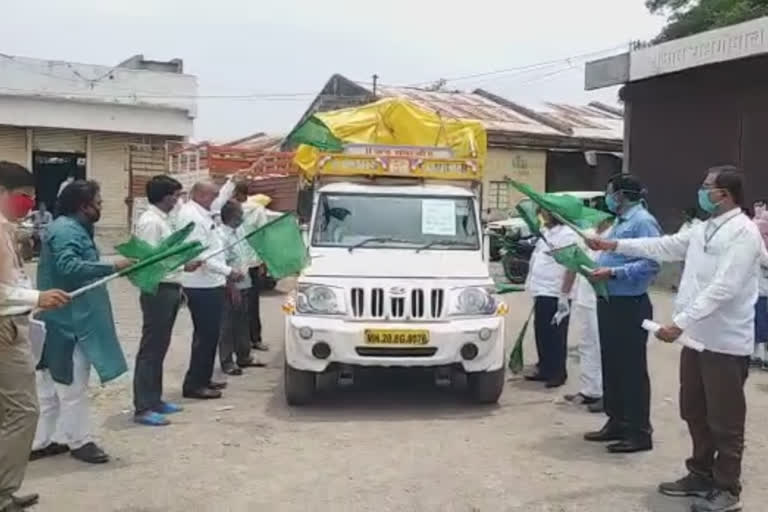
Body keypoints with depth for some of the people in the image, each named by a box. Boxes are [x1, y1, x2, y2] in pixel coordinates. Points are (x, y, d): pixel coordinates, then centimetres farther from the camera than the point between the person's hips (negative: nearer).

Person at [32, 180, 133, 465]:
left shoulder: (72, 228, 15)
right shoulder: (66, 231, -17)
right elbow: (68, 266, -31)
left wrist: (109, 268, 14)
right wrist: (112, 267, -31)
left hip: (66, 319, 11)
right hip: (70, 320, -11)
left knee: (50, 383, 16)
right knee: (73, 383, 1)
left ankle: (41, 441, 26)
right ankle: (79, 441, 13)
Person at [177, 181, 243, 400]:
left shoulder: (200, 213, 11)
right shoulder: (193, 218, -19)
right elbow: (200, 256, -25)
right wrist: (228, 271, -22)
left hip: (208, 284, 11)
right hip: (203, 287, -11)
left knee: (209, 334, 17)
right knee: (205, 336, -5)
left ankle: (202, 379, 27)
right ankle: (194, 384, 2)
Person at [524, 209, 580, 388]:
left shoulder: (568, 235, -14)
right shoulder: (545, 232, 14)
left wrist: (564, 296, -21)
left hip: (555, 295, -9)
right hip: (541, 293, 9)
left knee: (555, 337, 0)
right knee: (541, 335, 14)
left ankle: (558, 373, 10)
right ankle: (545, 370, 24)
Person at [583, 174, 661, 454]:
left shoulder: (643, 221, -14)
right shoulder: (619, 221, 18)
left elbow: (651, 264, -24)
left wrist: (613, 272, -26)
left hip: (630, 306, -10)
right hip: (609, 302, 10)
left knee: (632, 369, -3)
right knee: (611, 365, 15)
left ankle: (639, 432, 6)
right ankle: (617, 422, 26)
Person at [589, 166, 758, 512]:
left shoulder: (743, 232, -16)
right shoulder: (703, 229, 12)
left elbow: (723, 288, -24)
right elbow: (665, 247, 20)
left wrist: (680, 322, -29)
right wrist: (615, 246, 16)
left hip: (725, 342, -9)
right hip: (697, 336, 9)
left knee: (725, 420, 4)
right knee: (694, 412, 18)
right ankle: (701, 474, 33)